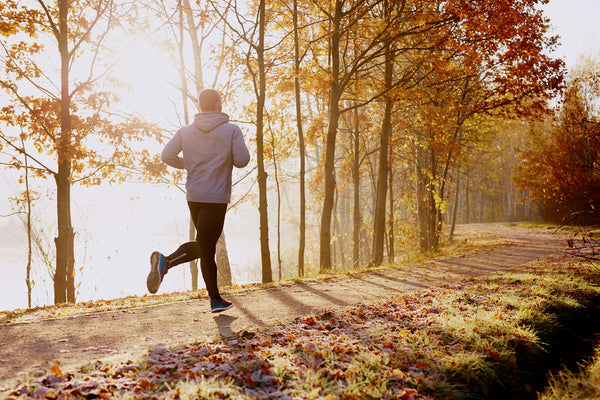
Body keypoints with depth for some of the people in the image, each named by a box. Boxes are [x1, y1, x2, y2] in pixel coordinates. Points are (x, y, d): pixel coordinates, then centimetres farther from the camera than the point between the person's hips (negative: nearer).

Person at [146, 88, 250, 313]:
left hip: (193, 196, 5)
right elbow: (242, 160, -10)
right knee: (205, 246, -2)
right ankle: (166, 261, -20)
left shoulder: (186, 132, 5)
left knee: (206, 246, 14)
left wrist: (188, 165, 14)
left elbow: (167, 155, -3)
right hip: (217, 197, -5)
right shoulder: (231, 131, -4)